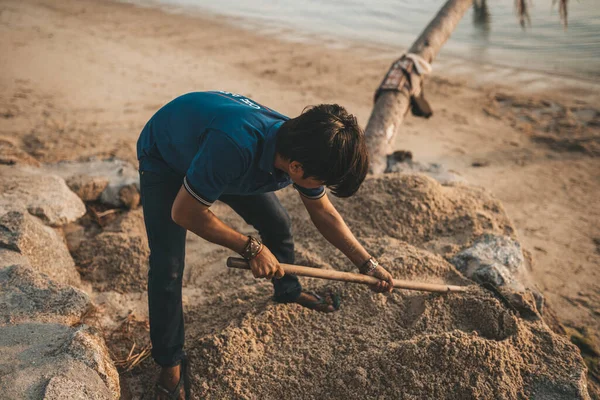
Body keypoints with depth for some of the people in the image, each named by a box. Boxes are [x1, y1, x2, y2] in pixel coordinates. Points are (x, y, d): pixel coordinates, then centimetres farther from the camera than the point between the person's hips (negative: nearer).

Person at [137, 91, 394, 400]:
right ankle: (170, 362, 9)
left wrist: (368, 264, -5)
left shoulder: (302, 148, -23)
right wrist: (251, 248, -29)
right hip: (163, 157, -5)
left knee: (277, 224, 5)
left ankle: (288, 291, 35)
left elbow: (324, 214, -5)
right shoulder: (235, 146, -47)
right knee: (167, 266, -13)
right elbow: (183, 213, -33)